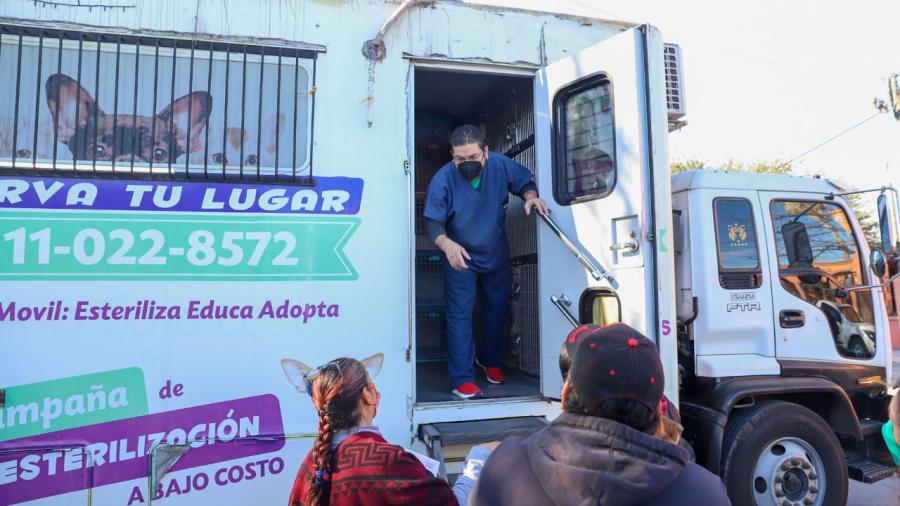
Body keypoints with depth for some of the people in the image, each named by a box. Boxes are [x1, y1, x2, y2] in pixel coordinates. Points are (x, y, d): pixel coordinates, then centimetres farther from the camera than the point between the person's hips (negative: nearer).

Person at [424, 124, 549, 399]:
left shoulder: (501, 165, -17)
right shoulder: (443, 180, -25)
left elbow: (524, 182, 0)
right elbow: (433, 222, -23)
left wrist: (530, 197, -23)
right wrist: (446, 244, -43)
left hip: (497, 255, 4)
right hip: (461, 258, -4)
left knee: (497, 311, 19)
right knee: (460, 316, -9)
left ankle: (490, 360, 43)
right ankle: (463, 380, -2)